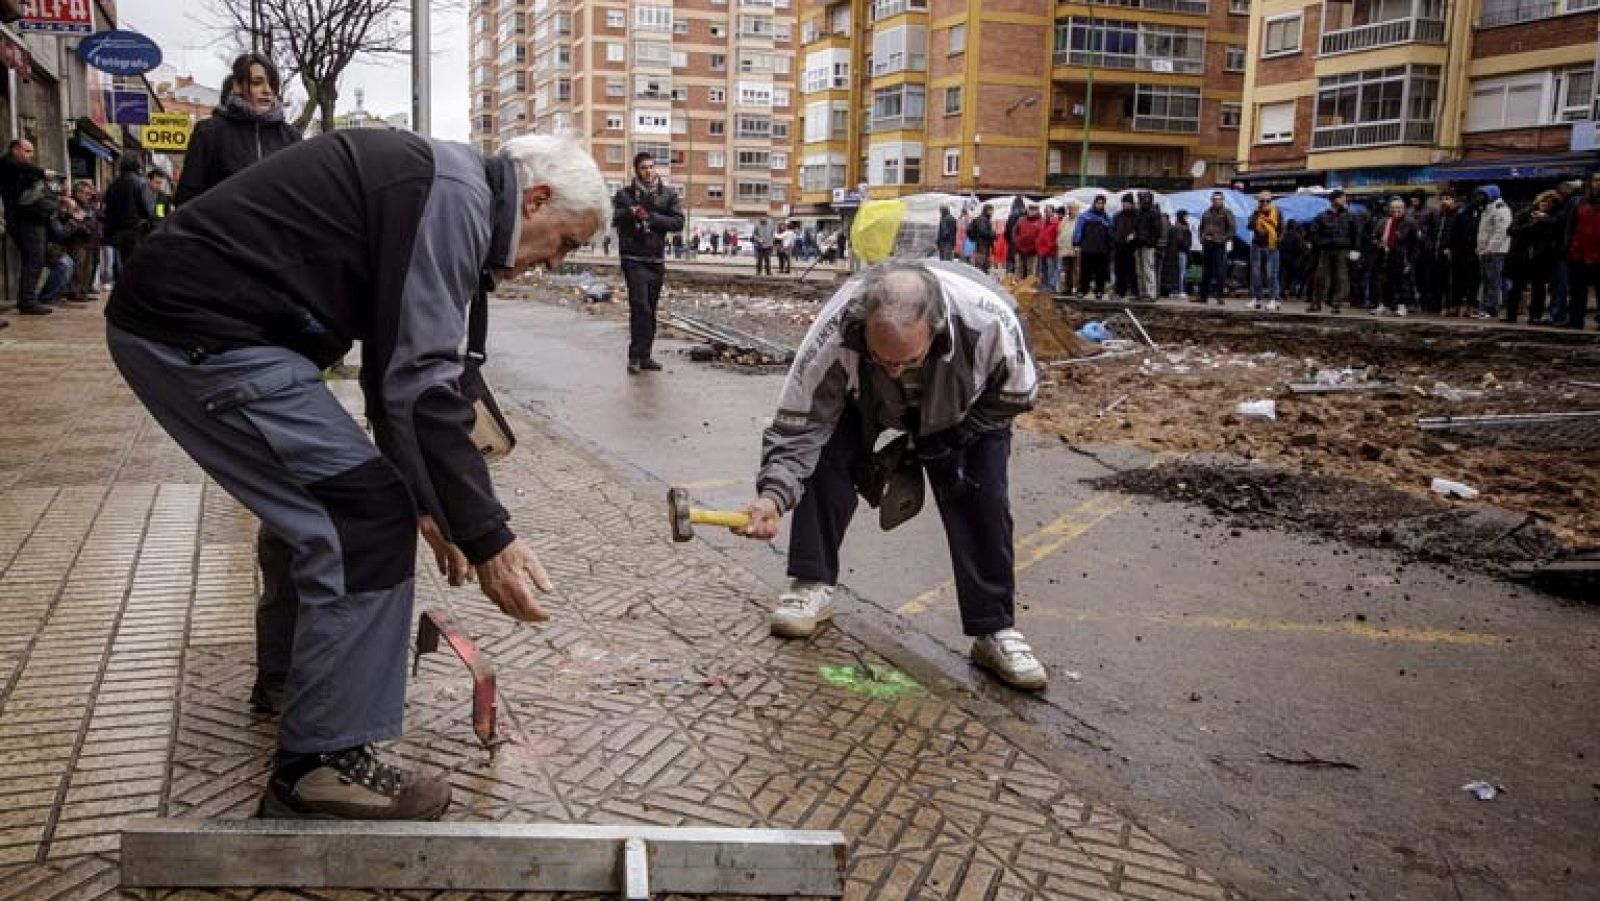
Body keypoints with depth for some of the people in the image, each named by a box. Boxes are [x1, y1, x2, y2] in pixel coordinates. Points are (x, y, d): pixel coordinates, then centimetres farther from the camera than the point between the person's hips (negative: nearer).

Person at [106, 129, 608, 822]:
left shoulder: (432, 193, 18)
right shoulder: (456, 197, -15)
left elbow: (398, 367, 23)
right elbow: (420, 383, -22)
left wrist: (424, 501, 22)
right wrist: (487, 536, -18)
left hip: (163, 320, 11)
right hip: (200, 330, -11)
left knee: (318, 499, 24)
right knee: (366, 517, -11)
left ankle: (289, 671, 44)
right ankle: (321, 762, -5)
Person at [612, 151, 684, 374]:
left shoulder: (668, 194, 8)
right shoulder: (625, 194, 5)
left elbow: (678, 221, -2)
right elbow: (610, 217, -1)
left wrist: (652, 217, -12)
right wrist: (630, 212, -16)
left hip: (657, 259, 3)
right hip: (634, 259, -3)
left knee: (651, 309, 8)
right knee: (640, 306, -14)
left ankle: (645, 356, 16)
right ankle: (636, 356, -10)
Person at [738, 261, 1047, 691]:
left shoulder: (989, 319, -42)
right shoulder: (834, 332, -42)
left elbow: (1017, 393, -20)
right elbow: (798, 423, -32)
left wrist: (940, 444, -24)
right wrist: (773, 494, -48)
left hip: (964, 406, 0)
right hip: (864, 400, 1)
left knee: (982, 497, -13)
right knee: (825, 456, -21)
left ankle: (995, 630, 1)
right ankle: (812, 585, -3)